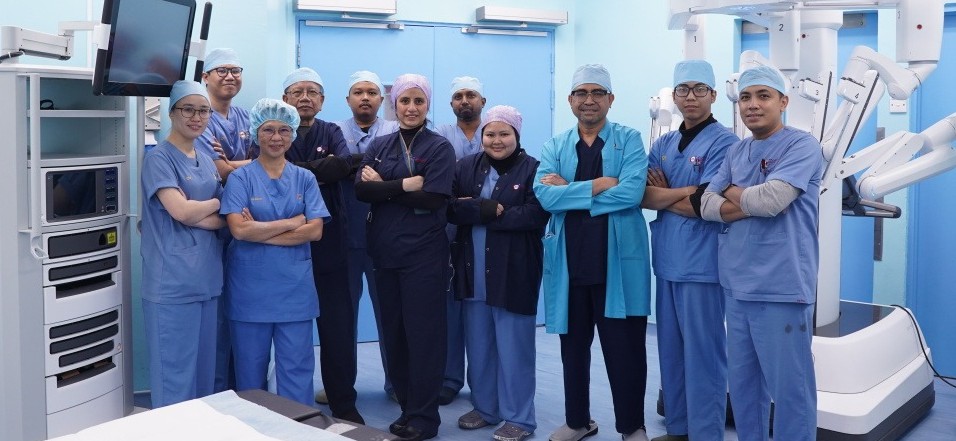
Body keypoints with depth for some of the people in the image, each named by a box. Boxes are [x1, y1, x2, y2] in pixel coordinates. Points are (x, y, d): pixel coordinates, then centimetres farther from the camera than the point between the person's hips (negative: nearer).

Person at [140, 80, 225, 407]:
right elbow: (181, 211, -19)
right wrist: (215, 203, -1)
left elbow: (223, 219, 10)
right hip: (173, 282, -7)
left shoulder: (207, 162, 15)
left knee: (205, 369, 14)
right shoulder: (159, 158, -7)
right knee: (174, 373, -1)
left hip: (208, 279, 7)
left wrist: (195, 214, -9)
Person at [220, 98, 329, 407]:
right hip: (250, 286, -1)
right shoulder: (241, 178, 0)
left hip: (295, 286, 1)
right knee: (251, 369, 9)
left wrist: (260, 231, -11)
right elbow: (239, 229, -14)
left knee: (297, 368, 3)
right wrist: (292, 223, -10)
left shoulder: (304, 179, 7)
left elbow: (315, 230, -5)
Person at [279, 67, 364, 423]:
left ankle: (344, 404, 14)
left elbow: (344, 164, -11)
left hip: (329, 245, 2)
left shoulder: (332, 133, 10)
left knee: (338, 327, 3)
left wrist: (300, 170, -14)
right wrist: (320, 170, -17)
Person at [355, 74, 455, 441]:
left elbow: (433, 198, -15)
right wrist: (405, 185, -15)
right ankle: (406, 407, 23)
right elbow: (360, 189, -4)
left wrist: (383, 187, -8)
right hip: (385, 252, 5)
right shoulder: (379, 146, 11)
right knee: (393, 332, 10)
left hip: (424, 253, -5)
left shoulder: (439, 147, -2)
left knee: (423, 332, -1)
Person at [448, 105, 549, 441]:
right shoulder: (466, 167, 9)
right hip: (473, 272, 5)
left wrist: (474, 210, -14)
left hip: (513, 272, -4)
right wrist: (490, 208, -19)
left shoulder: (533, 169, -4)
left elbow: (535, 215, -17)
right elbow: (450, 208, -2)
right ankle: (485, 408, 28)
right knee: (478, 345, 13)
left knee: (513, 347, 2)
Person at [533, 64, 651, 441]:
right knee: (573, 346, 15)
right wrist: (600, 184, -15)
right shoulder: (555, 146, 8)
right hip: (569, 262, 3)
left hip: (618, 261, -3)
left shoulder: (629, 139, 1)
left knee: (625, 349, 3)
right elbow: (544, 196, -9)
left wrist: (569, 191, -13)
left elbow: (632, 192, -16)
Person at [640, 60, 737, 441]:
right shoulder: (663, 145, 13)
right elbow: (641, 194, 3)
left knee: (703, 354, 0)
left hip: (702, 264, -7)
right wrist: (685, 192, -11)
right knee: (671, 350, 14)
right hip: (668, 261, 7)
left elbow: (703, 205, -16)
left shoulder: (723, 142, -8)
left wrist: (662, 196, -3)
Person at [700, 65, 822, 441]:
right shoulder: (736, 152, 13)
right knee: (742, 382, 17)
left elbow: (771, 199, -21)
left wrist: (732, 193, -1)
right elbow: (707, 205, 5)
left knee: (789, 386, 2)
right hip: (737, 284, 7)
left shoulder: (802, 146, -8)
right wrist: (751, 204, -12)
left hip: (781, 286, -7)